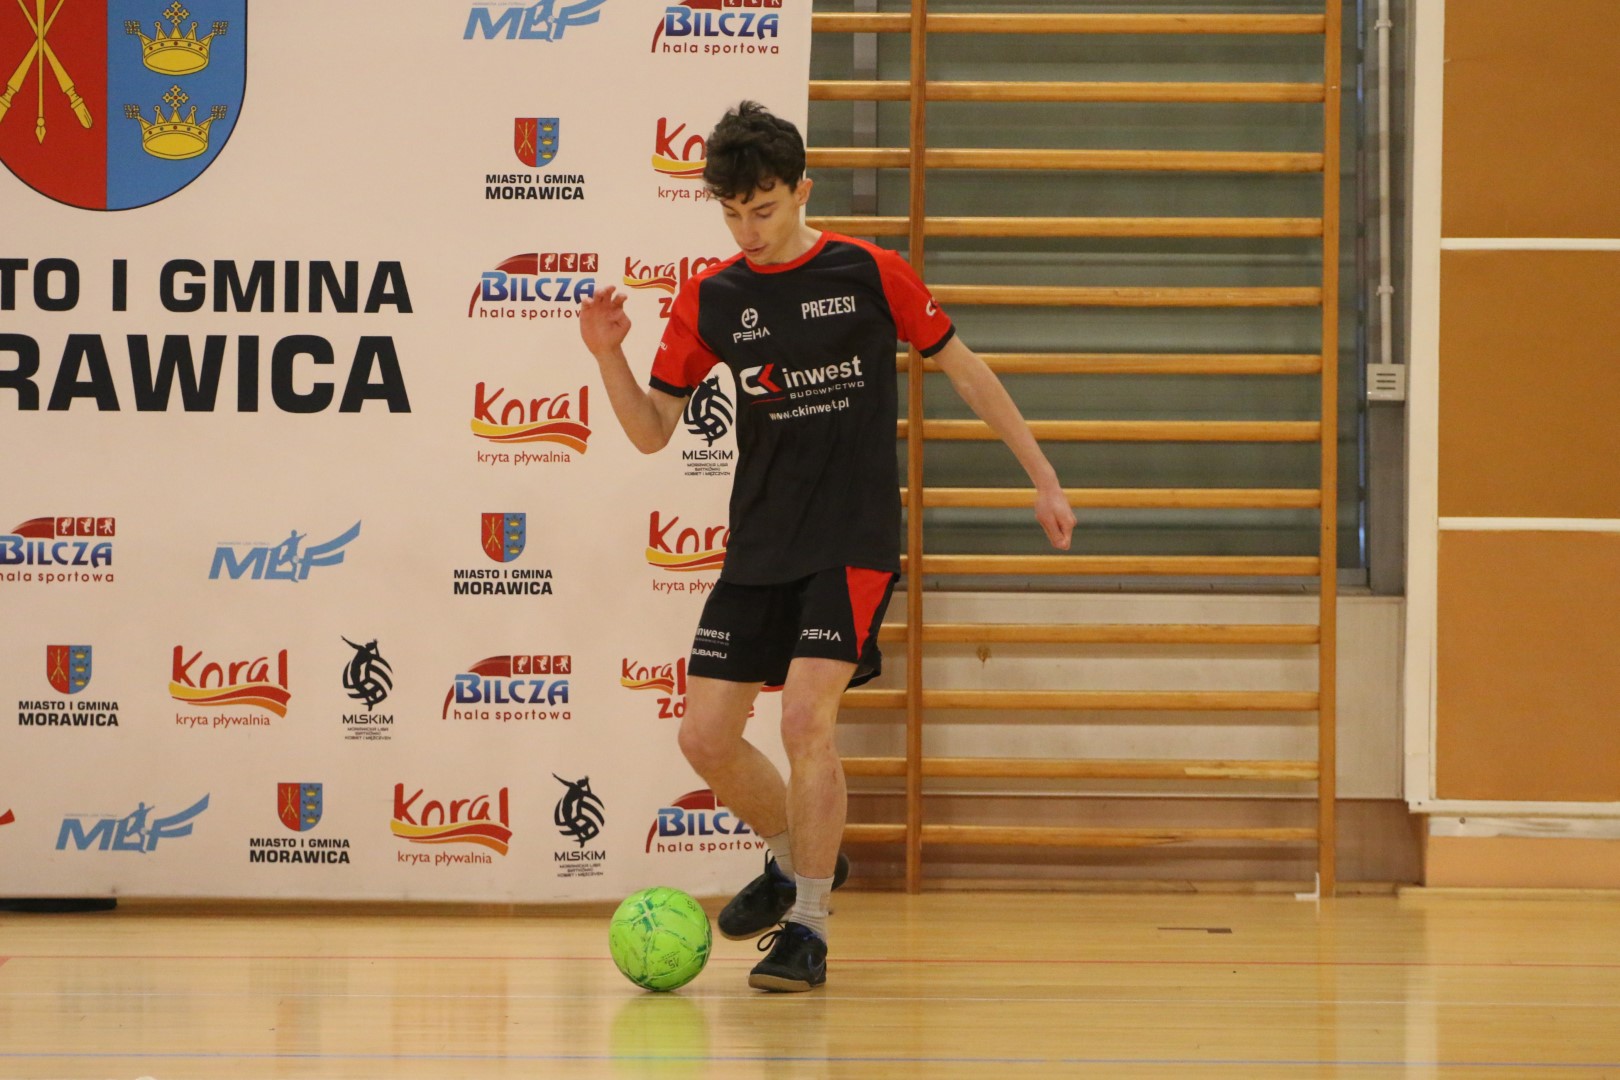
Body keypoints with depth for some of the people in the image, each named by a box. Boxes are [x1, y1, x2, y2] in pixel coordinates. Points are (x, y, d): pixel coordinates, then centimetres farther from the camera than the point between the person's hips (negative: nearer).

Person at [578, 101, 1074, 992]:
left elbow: (963, 370, 5)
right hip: (759, 547, 4)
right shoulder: (711, 299, 3)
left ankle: (806, 928, -6)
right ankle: (795, 860, 29)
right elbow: (651, 430, 7)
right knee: (706, 736, 0)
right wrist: (608, 358, -12)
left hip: (854, 541, -4)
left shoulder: (868, 273, -6)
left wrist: (1042, 478, 7)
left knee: (806, 720, -19)